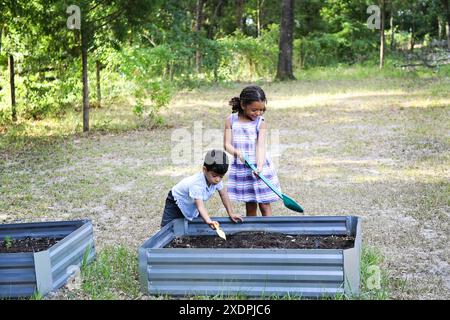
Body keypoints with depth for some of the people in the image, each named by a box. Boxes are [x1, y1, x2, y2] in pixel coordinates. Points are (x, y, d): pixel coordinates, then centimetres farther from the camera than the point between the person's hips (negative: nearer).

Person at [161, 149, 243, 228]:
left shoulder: (216, 179, -21)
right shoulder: (197, 184, -42)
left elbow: (224, 195, -6)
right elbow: (200, 206, -51)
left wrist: (231, 214, -7)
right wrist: (209, 221, -68)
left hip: (192, 205, 7)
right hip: (176, 202, -7)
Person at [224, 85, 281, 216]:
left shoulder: (261, 123, -6)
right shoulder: (231, 120, -1)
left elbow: (260, 145, -16)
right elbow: (227, 144, -4)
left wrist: (260, 166, -31)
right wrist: (237, 152, -26)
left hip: (258, 167, -2)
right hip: (240, 168, 2)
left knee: (264, 205, 0)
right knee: (250, 206, 10)